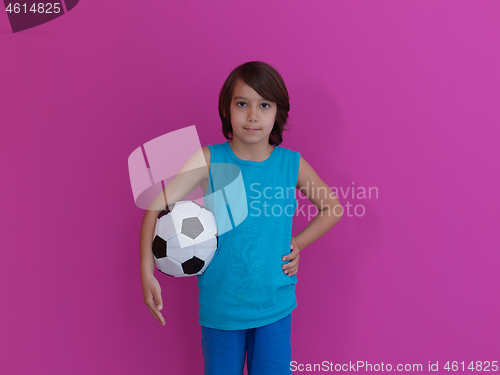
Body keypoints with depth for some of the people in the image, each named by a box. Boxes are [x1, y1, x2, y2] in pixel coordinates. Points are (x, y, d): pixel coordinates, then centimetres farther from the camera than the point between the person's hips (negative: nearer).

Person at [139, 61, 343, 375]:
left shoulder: (292, 164, -4)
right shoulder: (208, 159, -9)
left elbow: (332, 207, 11)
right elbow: (157, 207, -13)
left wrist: (298, 243, 0)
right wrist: (147, 273, -22)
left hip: (275, 304, 1)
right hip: (219, 304, 0)